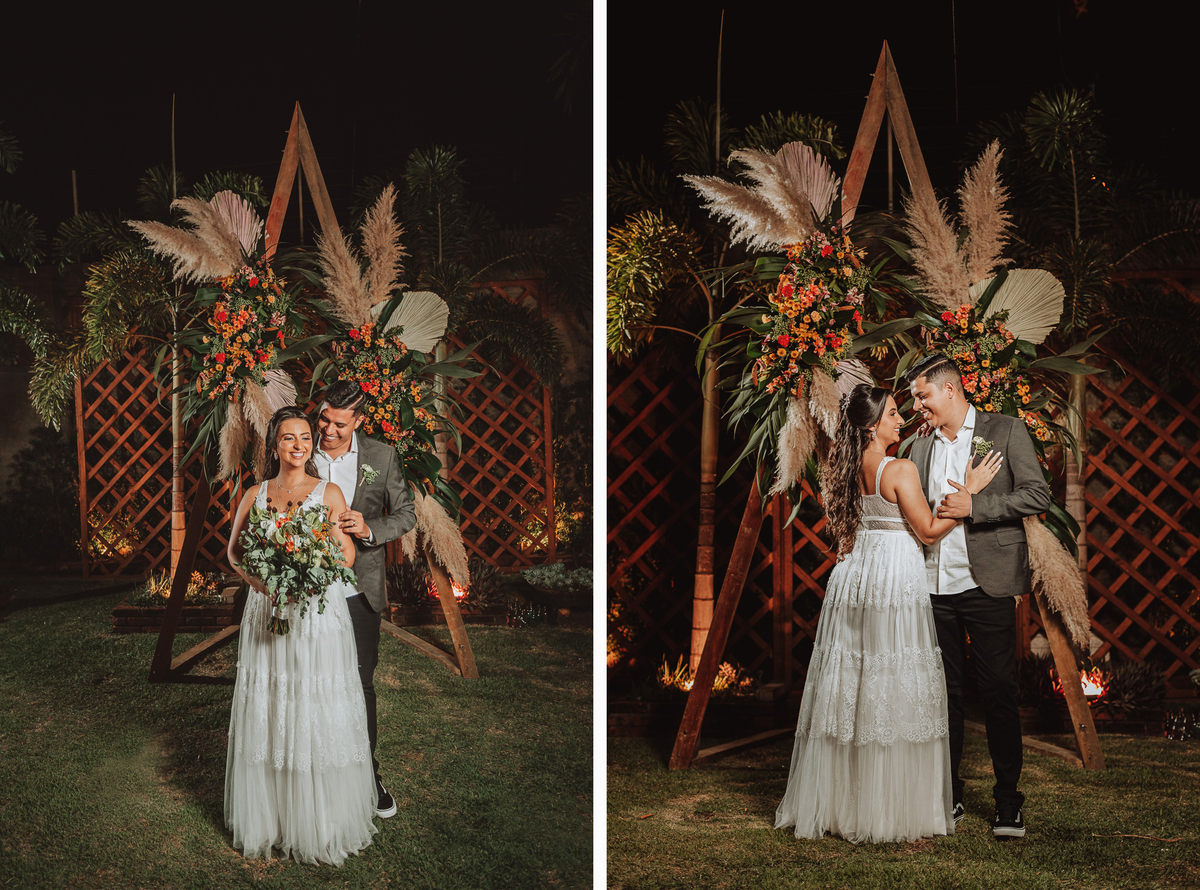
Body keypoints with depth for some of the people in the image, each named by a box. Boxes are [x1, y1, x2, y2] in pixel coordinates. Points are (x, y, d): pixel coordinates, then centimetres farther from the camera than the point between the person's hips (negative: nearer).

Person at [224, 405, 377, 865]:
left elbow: (346, 554, -1)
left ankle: (320, 822, 10)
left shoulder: (329, 493, 3)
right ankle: (268, 817, 16)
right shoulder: (254, 495, 9)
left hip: (319, 613, -2)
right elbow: (234, 553, 9)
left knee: (319, 716, 0)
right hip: (266, 614, 2)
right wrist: (260, 580, -11)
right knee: (267, 714, 4)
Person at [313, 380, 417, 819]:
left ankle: (367, 772, 23)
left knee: (360, 684, 8)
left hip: (359, 591, 0)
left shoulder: (381, 457, -3)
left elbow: (406, 514, 2)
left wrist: (370, 529, -17)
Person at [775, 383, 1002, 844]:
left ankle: (836, 803, 18)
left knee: (849, 693, 11)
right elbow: (928, 531, -8)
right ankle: (892, 811, 4)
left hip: (853, 578, 7)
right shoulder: (900, 469, -14)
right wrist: (970, 489, -3)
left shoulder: (847, 470, 7)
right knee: (894, 695, -1)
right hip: (895, 582, -7)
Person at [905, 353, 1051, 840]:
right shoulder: (921, 447, 14)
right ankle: (948, 796, 19)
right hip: (935, 586, 5)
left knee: (999, 693, -1)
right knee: (943, 694, 9)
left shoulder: (1006, 431, -1)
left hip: (986, 585, -5)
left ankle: (1008, 802, 9)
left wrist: (973, 506, -15)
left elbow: (1038, 495, -8)